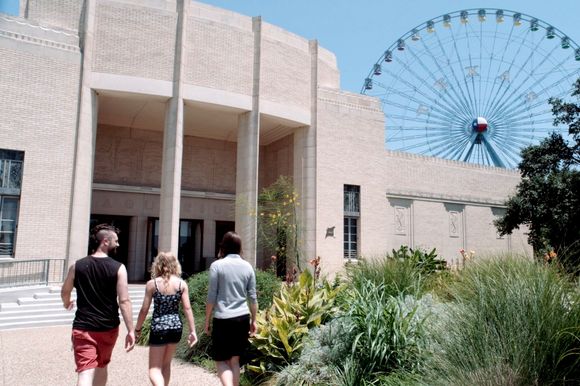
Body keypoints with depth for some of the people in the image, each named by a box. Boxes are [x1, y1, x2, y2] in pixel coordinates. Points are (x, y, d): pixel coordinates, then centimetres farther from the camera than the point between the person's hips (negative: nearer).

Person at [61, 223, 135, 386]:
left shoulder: (77, 266, -2)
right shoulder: (118, 268, -11)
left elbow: (64, 292, 14)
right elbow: (124, 301, -15)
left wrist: (67, 304, 38)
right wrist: (131, 331, -11)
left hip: (83, 327, 0)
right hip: (108, 327, 0)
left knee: (85, 372, -4)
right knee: (101, 366, 23)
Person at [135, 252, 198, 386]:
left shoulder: (152, 283, -6)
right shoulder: (182, 284, -2)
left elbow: (144, 310, -3)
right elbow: (187, 308, -4)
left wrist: (137, 329, 11)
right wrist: (192, 331, 1)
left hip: (159, 327, -3)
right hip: (176, 326, 3)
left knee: (154, 368, 4)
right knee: (166, 364, 23)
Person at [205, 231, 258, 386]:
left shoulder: (217, 265, -6)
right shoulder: (247, 266, 3)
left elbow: (211, 297, -5)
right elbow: (252, 298, 7)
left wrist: (207, 321, 5)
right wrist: (253, 320, 16)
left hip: (223, 319, -3)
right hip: (242, 318, 4)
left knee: (221, 360, 9)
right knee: (235, 360, 16)